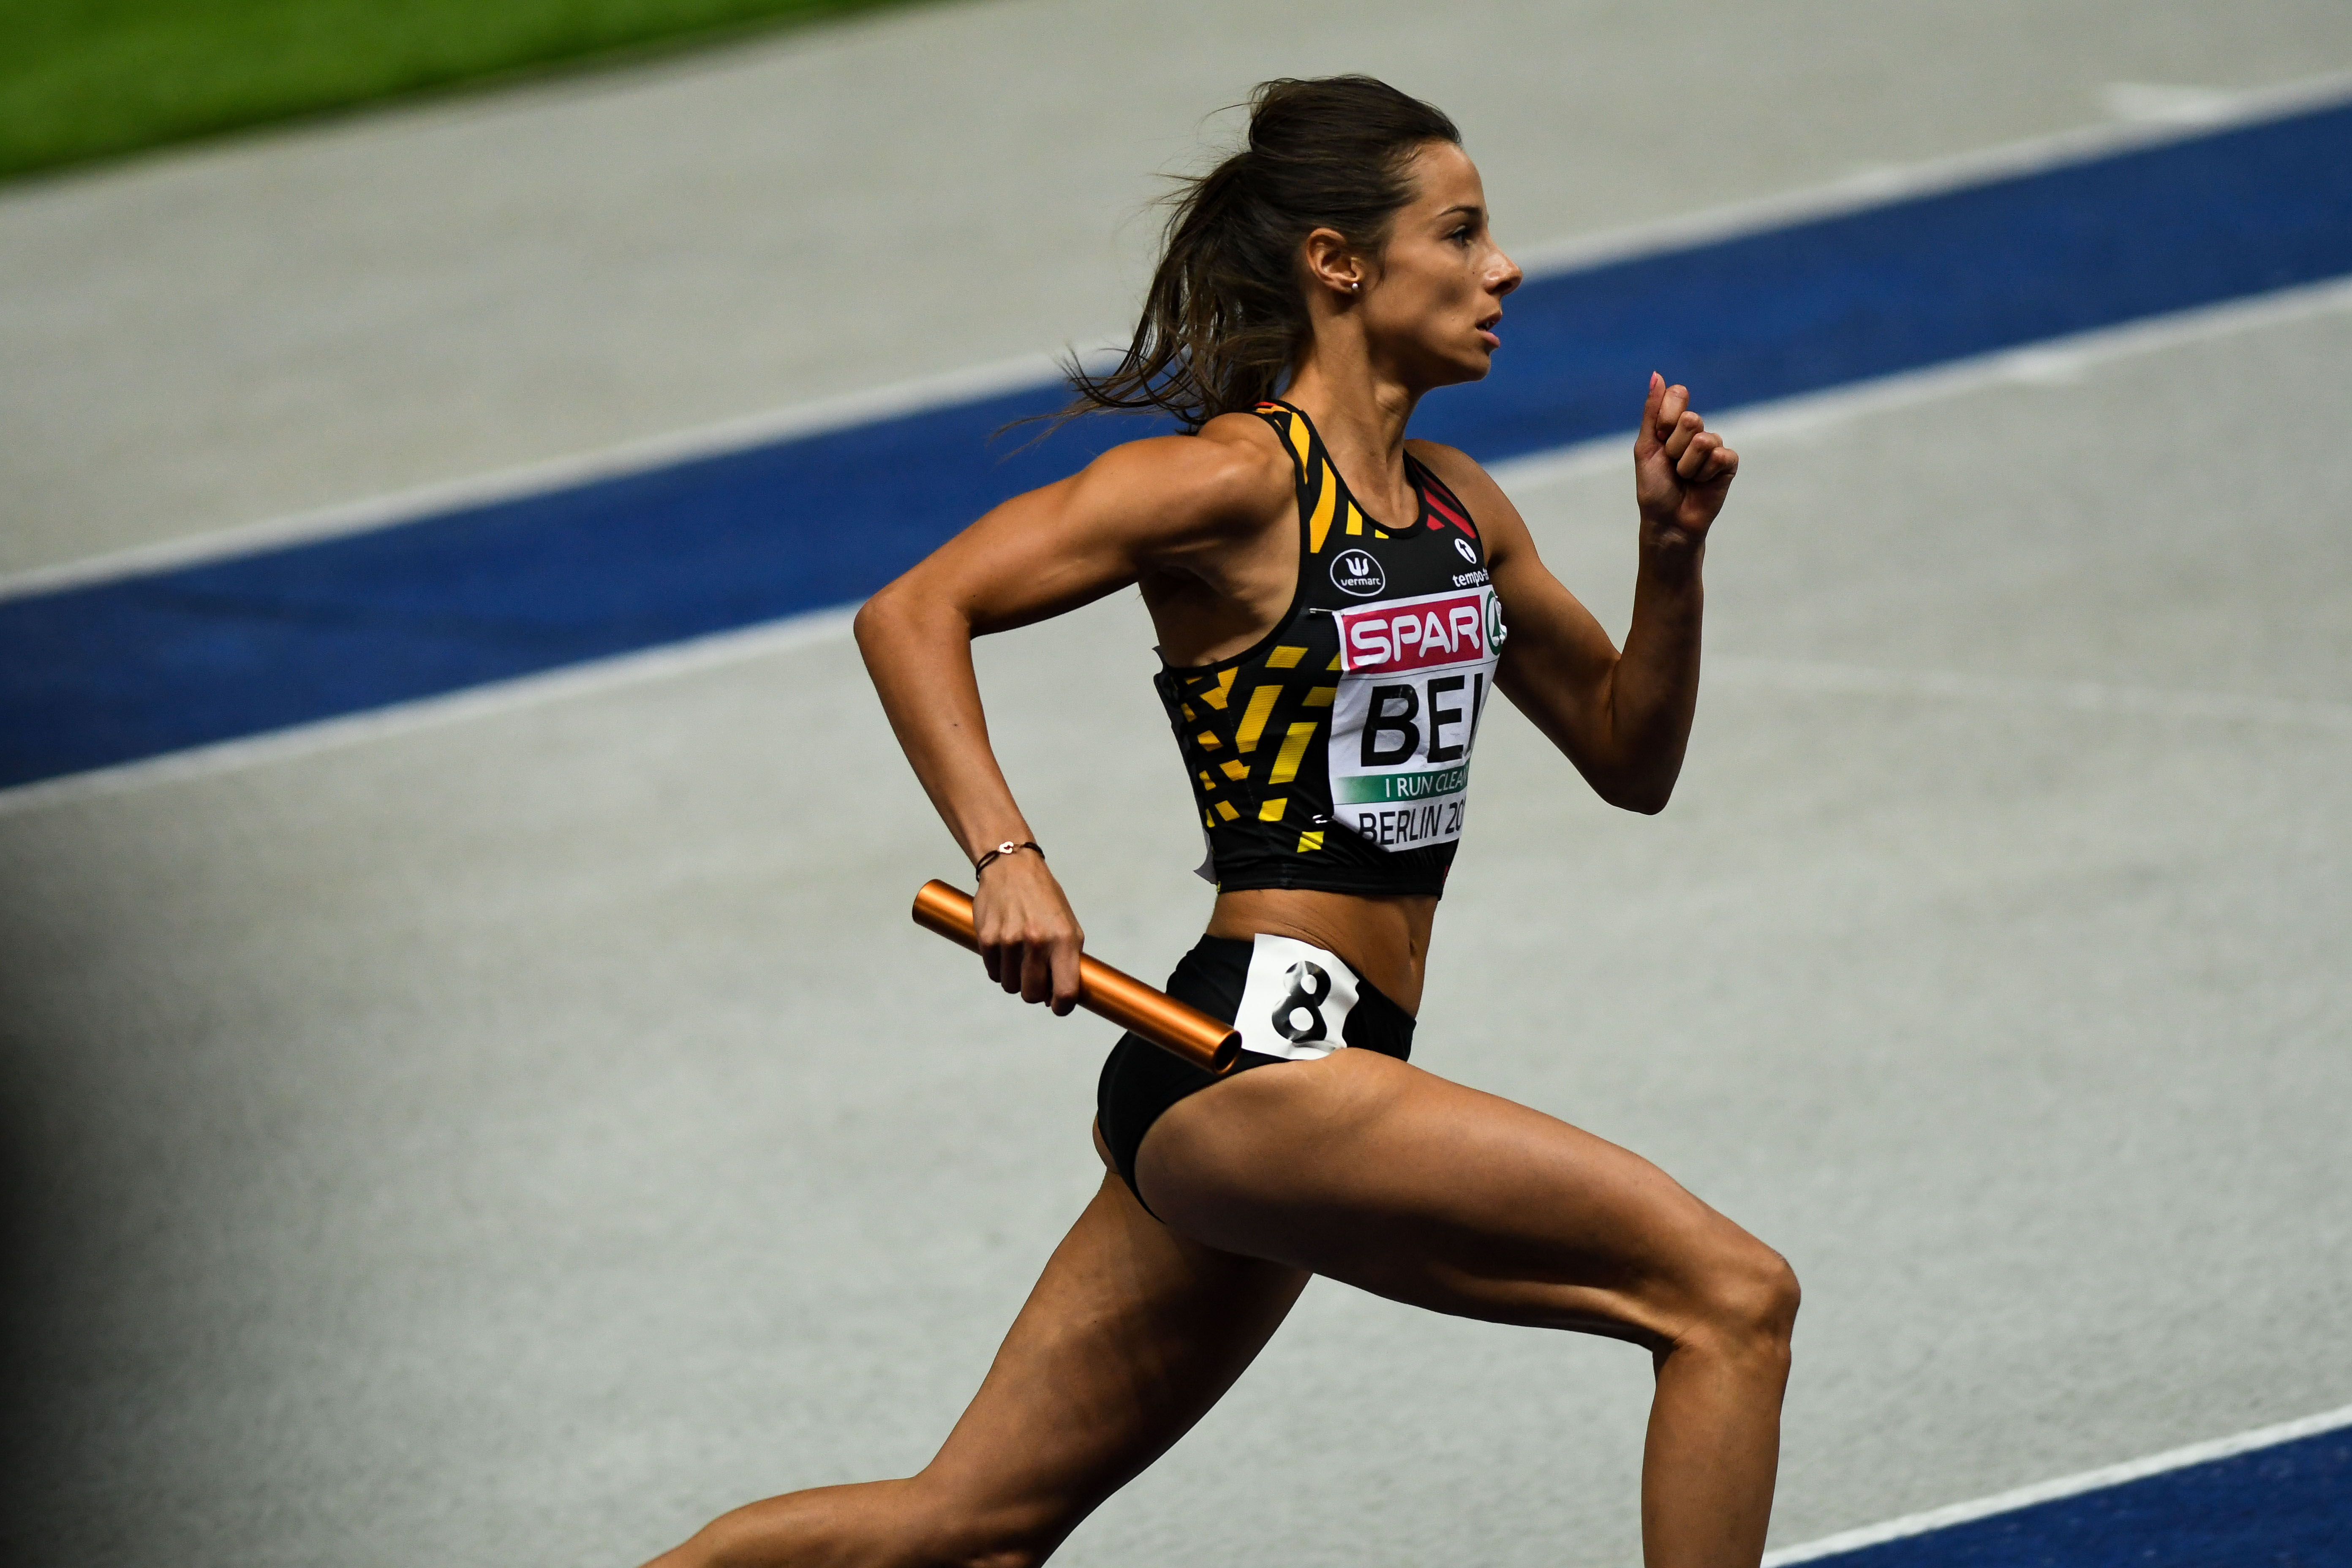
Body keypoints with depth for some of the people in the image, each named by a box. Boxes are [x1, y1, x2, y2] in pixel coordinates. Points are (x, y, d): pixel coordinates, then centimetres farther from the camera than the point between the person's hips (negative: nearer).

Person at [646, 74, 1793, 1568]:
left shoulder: (1452, 504, 16)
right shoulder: (1232, 480, -8)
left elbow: (1630, 756, 22)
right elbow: (914, 614, -12)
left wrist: (1673, 554, 5)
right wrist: (1008, 859, -23)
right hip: (1254, 1058, -9)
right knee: (1730, 1294, -14)